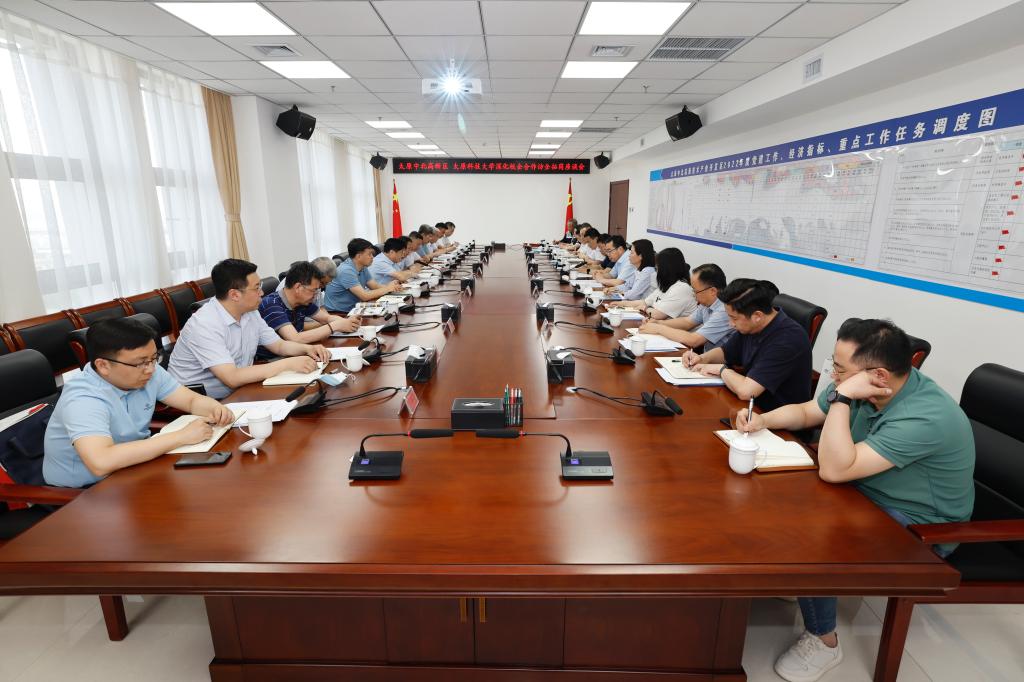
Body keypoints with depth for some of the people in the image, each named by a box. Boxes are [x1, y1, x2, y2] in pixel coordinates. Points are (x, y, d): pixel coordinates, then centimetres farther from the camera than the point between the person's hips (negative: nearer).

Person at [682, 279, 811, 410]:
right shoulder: (749, 327, -1)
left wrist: (722, 369, -15)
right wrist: (702, 359, -3)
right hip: (753, 405, 7)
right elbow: (725, 352, 18)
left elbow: (745, 391, -34)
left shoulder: (788, 339, -27)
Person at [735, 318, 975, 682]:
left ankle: (823, 640, 0)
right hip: (866, 493, 8)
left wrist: (842, 396, -36)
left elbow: (833, 469, -36)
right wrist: (763, 420, -12)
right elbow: (805, 412, 7)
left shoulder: (925, 418, -33)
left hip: (916, 528, -8)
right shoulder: (862, 388, -10)